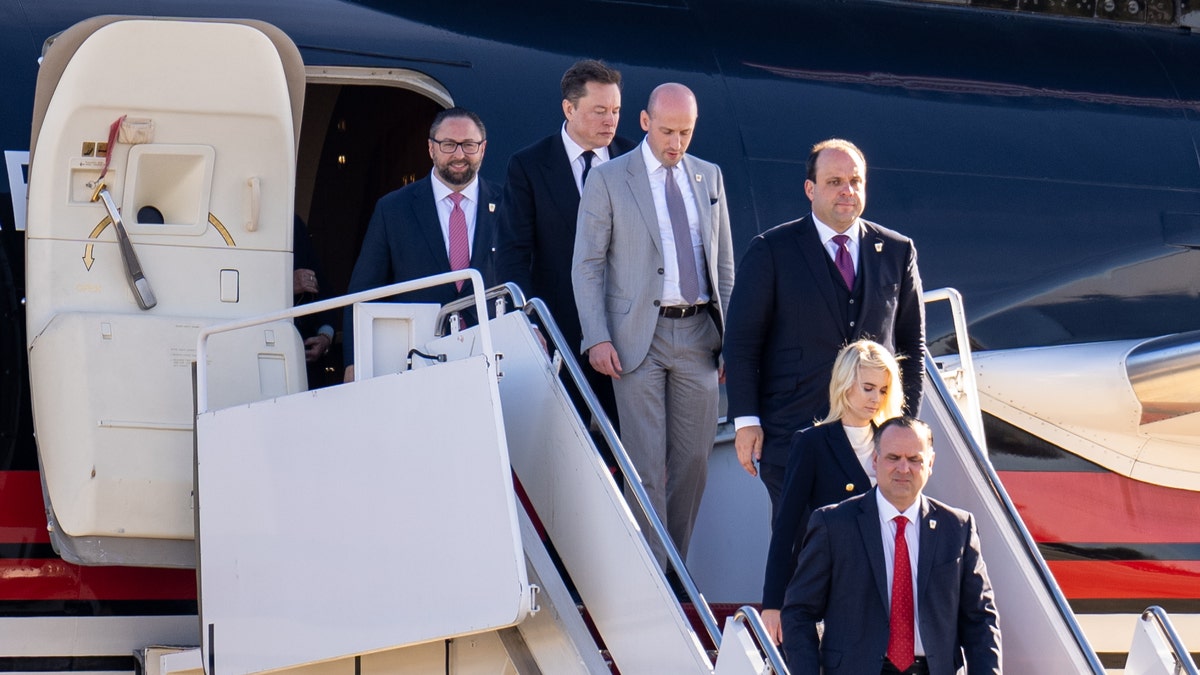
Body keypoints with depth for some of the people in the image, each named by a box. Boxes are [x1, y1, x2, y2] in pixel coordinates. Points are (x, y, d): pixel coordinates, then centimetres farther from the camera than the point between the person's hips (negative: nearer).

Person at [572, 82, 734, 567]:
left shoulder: (709, 178, 12)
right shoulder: (608, 180, -1)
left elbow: (724, 264, 16)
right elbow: (587, 265, -1)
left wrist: (730, 336, 10)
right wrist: (597, 339, -11)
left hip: (698, 333, 4)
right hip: (640, 336, -4)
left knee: (693, 460, 5)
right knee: (647, 464, -6)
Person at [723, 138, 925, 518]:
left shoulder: (897, 252, 10)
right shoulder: (772, 251, 1)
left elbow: (912, 344, 14)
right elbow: (741, 344, 0)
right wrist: (746, 421, -6)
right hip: (792, 432, -2)